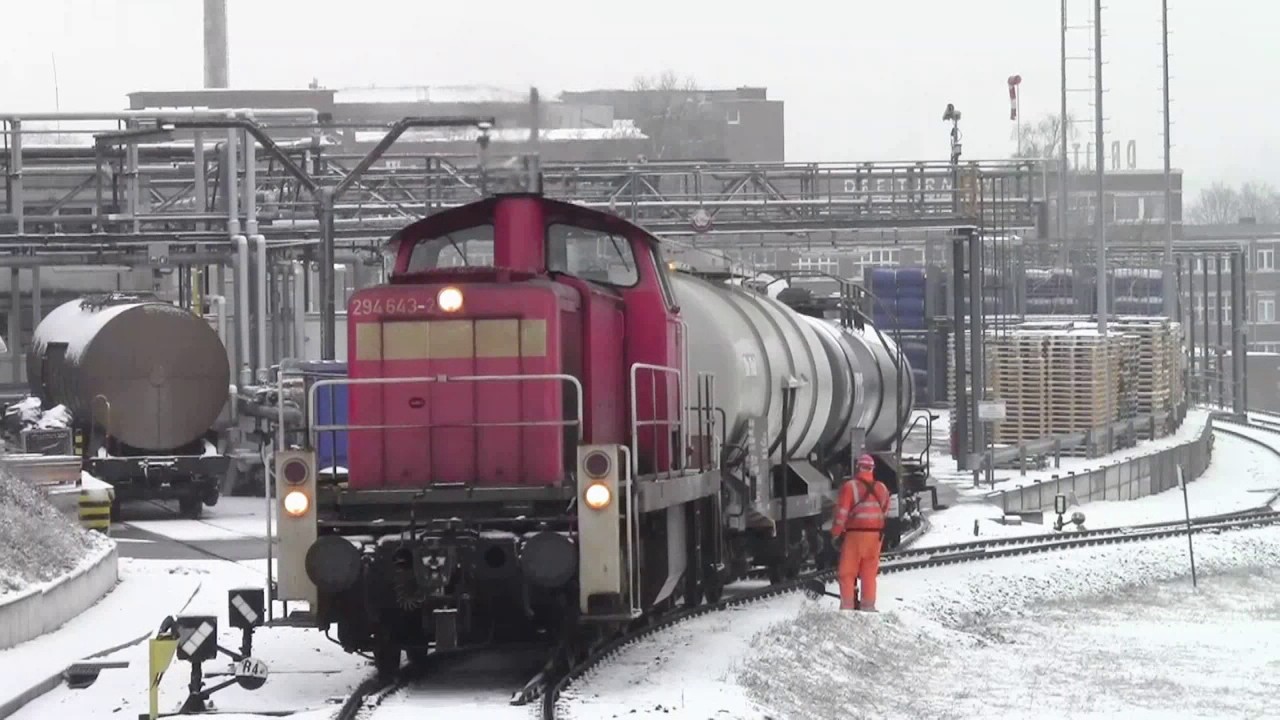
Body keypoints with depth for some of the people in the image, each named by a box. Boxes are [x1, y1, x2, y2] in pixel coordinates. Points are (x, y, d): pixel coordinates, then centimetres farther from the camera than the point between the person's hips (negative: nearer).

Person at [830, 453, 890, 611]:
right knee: (869, 573, 12)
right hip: (875, 534, 5)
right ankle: (868, 606, 14)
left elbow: (841, 512, -11)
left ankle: (847, 606, -1)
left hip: (855, 533, -5)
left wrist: (835, 533, -3)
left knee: (847, 572, 3)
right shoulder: (882, 488, 7)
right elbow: (885, 512, 15)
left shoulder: (850, 487, -10)